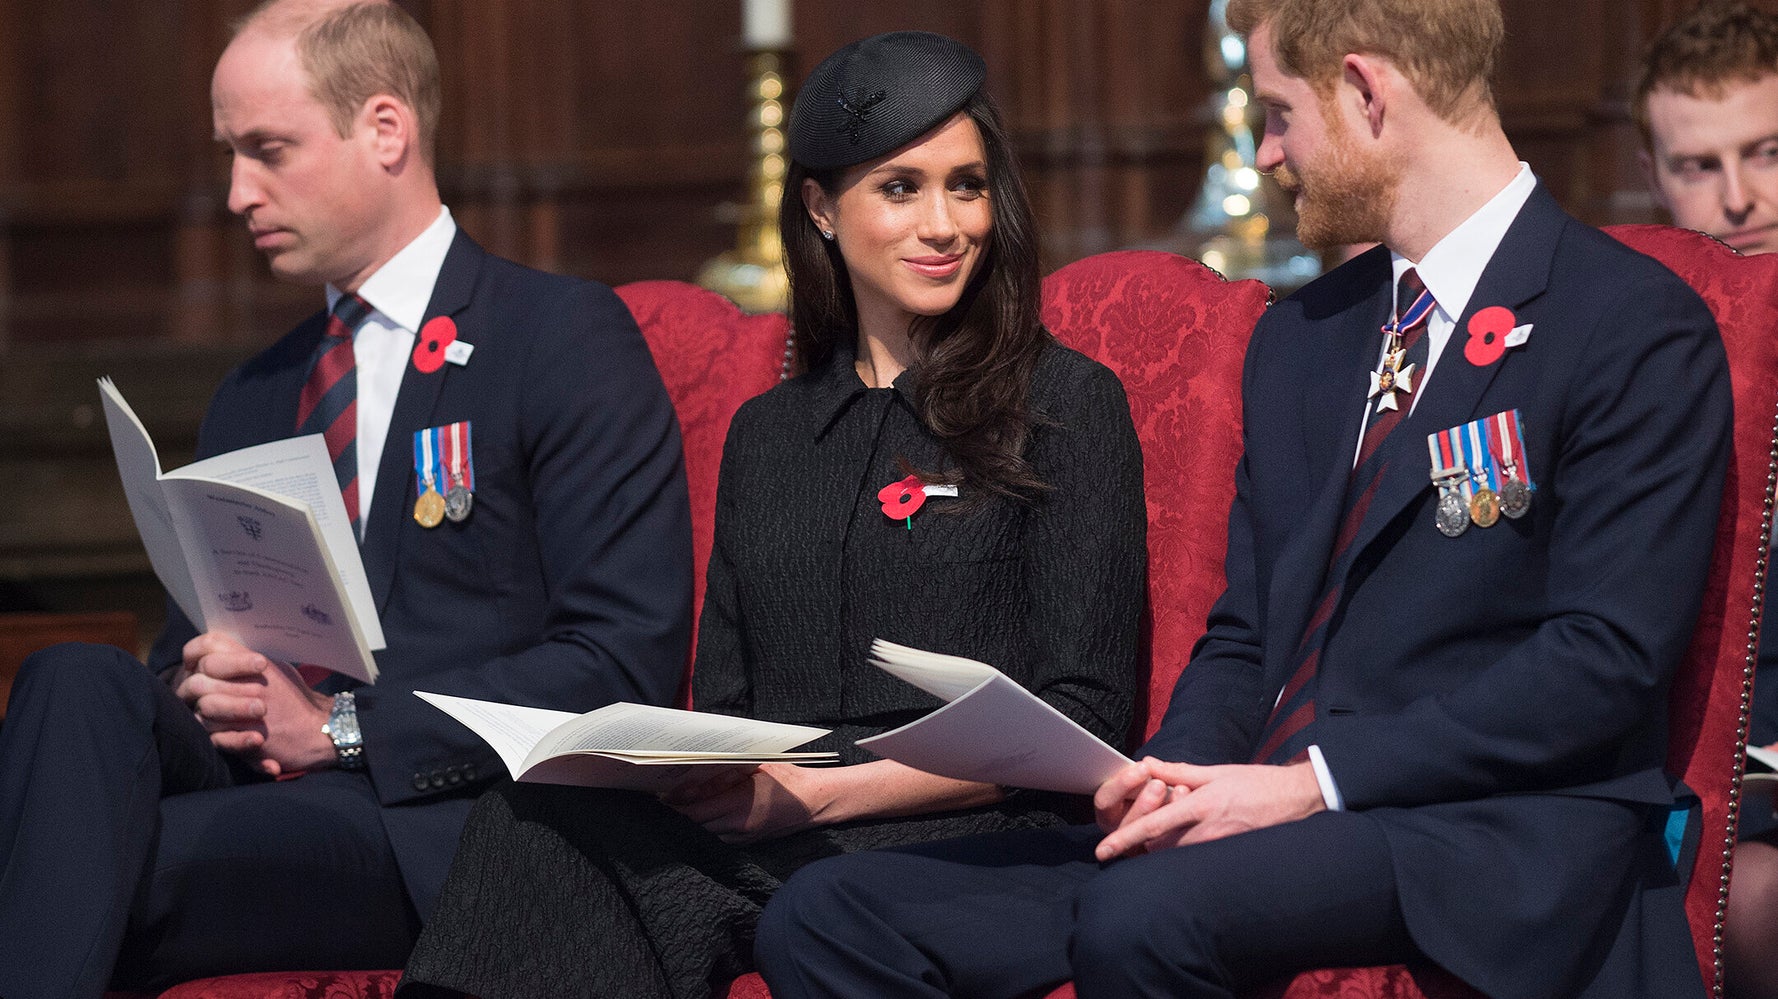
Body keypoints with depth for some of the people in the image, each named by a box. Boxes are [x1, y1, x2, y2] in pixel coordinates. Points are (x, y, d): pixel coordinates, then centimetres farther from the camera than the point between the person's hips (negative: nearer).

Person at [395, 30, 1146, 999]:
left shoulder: (1065, 404, 6)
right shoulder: (765, 435, 22)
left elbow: (1083, 719, 0)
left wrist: (821, 791, -11)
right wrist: (691, 777, -5)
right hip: (764, 837, 5)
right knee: (539, 816, -31)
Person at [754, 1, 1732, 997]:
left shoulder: (1638, 327, -4)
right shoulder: (1297, 339, 22)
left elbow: (1607, 655, -13)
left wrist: (1313, 780, -17)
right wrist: (1177, 773, 0)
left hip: (1491, 836, -7)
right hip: (1274, 815, 7)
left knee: (1143, 916, -38)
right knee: (826, 916, -11)